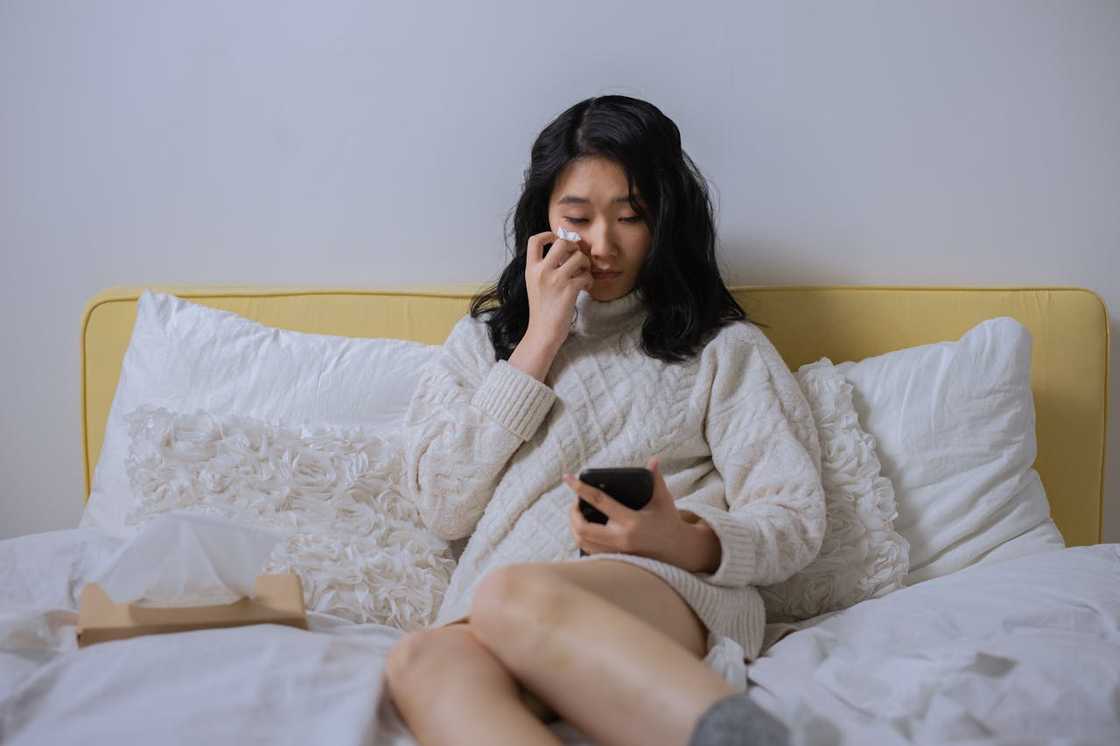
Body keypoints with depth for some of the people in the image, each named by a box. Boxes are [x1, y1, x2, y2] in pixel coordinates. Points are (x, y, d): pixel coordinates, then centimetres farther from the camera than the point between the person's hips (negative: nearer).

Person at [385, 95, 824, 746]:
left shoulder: (721, 345, 20)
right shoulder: (485, 338, 26)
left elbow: (794, 522, 8)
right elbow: (445, 508, 11)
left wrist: (682, 540, -16)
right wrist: (541, 341, 10)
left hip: (678, 594, -2)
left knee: (511, 596, -38)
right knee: (423, 662, -37)